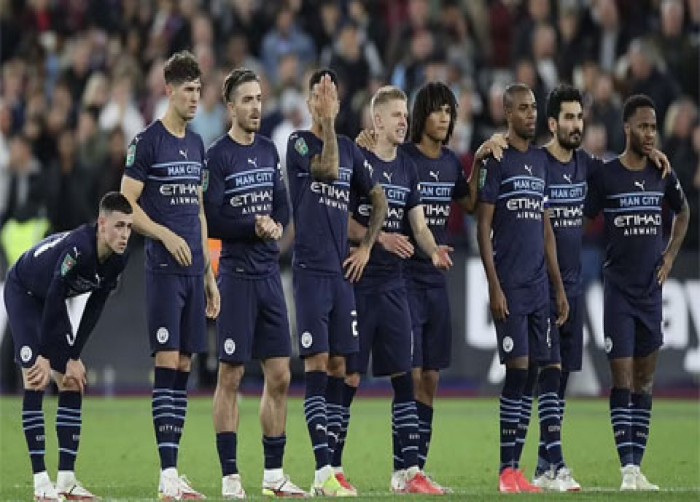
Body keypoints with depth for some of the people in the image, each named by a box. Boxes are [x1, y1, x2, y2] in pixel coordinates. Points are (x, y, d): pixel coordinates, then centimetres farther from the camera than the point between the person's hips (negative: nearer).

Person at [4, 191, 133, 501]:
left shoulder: (117, 261, -15)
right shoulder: (78, 247, -38)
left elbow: (94, 310, -7)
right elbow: (53, 300, -33)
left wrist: (74, 358, -8)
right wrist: (44, 356, -28)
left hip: (52, 301, 8)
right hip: (23, 293, -8)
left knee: (72, 384, 0)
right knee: (36, 381, -17)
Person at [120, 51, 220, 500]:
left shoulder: (197, 145, 16)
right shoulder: (147, 142, -5)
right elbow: (126, 205, -8)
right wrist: (167, 236, -20)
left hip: (194, 270, 7)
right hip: (164, 269, -7)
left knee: (184, 367, 6)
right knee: (168, 363, -10)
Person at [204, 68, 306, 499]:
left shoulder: (269, 150, 12)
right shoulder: (218, 156, -8)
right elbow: (212, 221, -12)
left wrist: (276, 226, -2)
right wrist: (255, 226, -16)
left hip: (270, 273, 6)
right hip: (237, 274, -6)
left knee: (279, 376, 6)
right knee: (231, 375, -2)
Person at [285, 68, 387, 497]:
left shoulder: (350, 148, 14)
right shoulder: (299, 143, -2)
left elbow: (378, 198, 22)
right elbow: (328, 168, -20)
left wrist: (367, 247, 10)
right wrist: (326, 121, -16)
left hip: (343, 270, 6)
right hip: (311, 269, -5)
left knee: (338, 367, 4)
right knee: (317, 364, -10)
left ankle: (330, 467, 7)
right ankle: (323, 471, -15)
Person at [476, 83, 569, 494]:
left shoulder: (541, 160, 14)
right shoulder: (496, 160, -6)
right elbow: (483, 227, -8)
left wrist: (559, 286, 15)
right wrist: (494, 287, -13)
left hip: (539, 286, 7)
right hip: (510, 286, -7)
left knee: (533, 373, 5)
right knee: (517, 370, -9)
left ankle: (516, 467, 9)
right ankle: (506, 471, -5)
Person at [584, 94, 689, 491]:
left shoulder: (663, 175, 4)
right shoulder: (606, 176, -9)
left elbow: (684, 213, 23)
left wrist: (671, 255, 13)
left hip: (652, 290, 4)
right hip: (619, 290, -4)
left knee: (645, 381, 7)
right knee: (623, 381, -8)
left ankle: (638, 467, 12)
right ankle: (628, 469, -12)